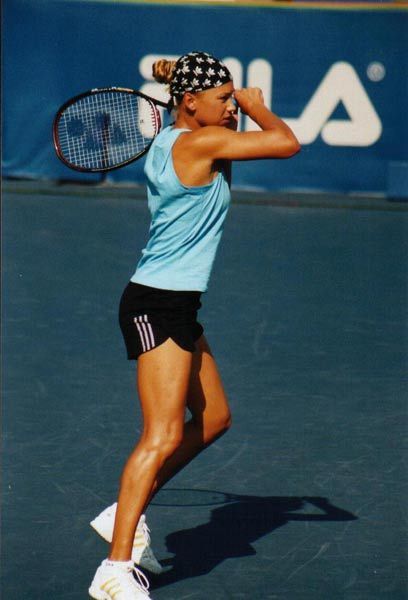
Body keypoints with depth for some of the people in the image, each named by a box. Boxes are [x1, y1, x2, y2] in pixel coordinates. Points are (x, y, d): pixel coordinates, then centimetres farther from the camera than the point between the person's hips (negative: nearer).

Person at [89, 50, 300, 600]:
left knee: (213, 418, 16)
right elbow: (286, 143, -17)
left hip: (175, 307, 10)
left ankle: (126, 513, 21)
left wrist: (240, 109, 11)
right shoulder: (198, 143, -17)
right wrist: (255, 106, 3)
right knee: (164, 435, -14)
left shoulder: (170, 142, 10)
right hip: (157, 307, -10)